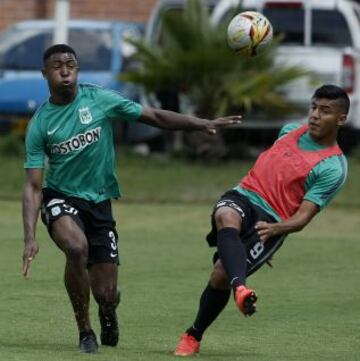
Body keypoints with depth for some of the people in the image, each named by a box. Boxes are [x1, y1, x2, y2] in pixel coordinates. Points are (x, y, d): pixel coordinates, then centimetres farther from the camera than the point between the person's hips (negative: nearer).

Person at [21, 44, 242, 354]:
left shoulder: (99, 100, -5)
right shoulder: (40, 124, -6)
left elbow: (155, 117, 2)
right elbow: (33, 186, -8)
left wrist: (203, 124, -9)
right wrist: (30, 238, -20)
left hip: (99, 202, 1)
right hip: (60, 198, -1)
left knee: (106, 294, -4)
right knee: (77, 247, -35)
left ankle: (107, 314, 38)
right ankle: (85, 332, -14)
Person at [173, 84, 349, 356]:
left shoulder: (333, 168, -5)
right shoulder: (291, 131, 14)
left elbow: (303, 217, -11)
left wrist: (275, 228, -31)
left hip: (270, 222, -4)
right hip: (243, 198, 4)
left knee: (221, 274, -20)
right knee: (227, 218, -35)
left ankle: (194, 336, 5)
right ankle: (240, 288, -59)